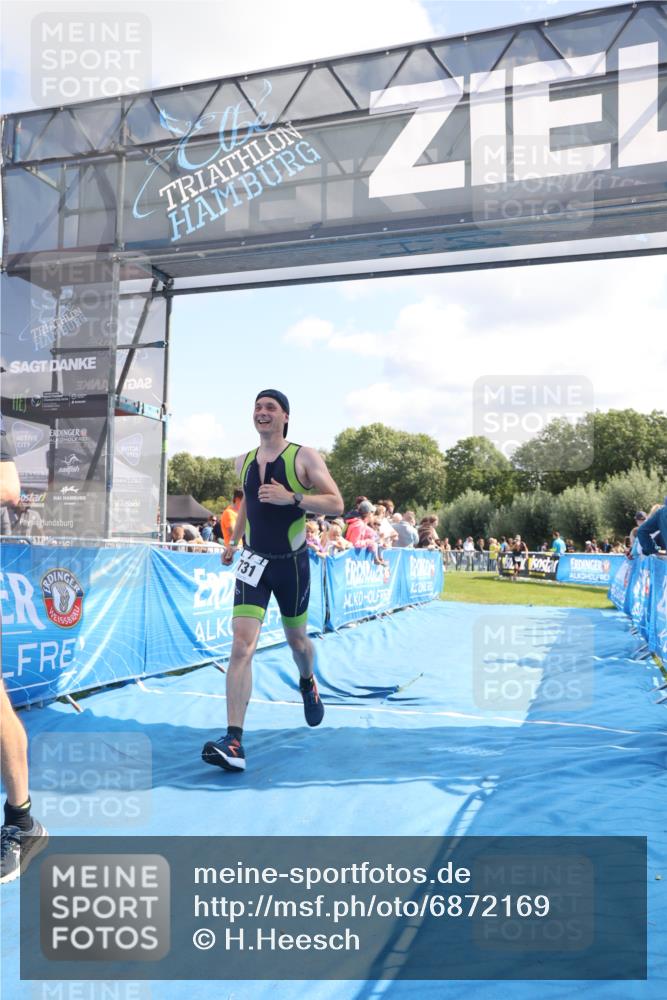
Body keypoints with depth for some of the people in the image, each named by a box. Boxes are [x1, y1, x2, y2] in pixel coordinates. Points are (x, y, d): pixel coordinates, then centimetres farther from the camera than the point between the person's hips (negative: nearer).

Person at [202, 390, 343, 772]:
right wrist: (233, 540, 20)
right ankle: (234, 742, -16)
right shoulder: (244, 462, 7)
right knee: (241, 646, -13)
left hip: (292, 563, -2)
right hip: (254, 562, 2)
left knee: (297, 640, 17)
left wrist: (291, 498, -25)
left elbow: (336, 503, -13)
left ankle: (308, 683, 53)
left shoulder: (304, 457, -8)